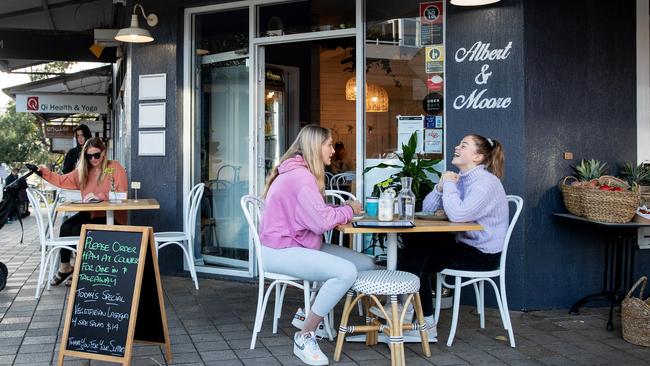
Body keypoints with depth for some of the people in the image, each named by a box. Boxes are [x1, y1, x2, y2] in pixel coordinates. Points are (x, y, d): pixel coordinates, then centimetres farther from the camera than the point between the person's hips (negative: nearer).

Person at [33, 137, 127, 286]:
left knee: (79, 230, -24)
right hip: (89, 213, 6)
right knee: (66, 227, -20)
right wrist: (45, 173, 0)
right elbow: (63, 181, 13)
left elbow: (122, 194, -16)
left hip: (109, 215, -6)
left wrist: (100, 196, -26)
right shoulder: (83, 170, 12)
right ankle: (64, 266, -4)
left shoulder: (115, 167, -8)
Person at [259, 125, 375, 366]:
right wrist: (348, 210, -6)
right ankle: (304, 337, -14)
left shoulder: (300, 172, 14)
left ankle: (309, 314, 10)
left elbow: (314, 215, 14)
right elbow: (321, 222, -24)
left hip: (299, 245, 11)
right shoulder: (300, 176, -19)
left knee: (366, 264, 2)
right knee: (346, 272, -29)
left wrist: (342, 211, -5)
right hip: (281, 251, -11)